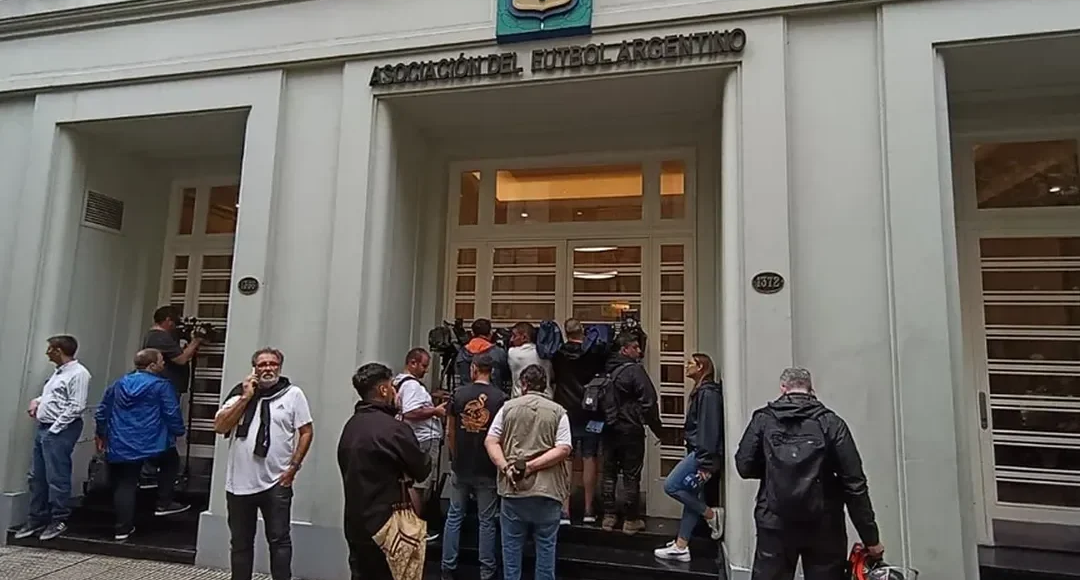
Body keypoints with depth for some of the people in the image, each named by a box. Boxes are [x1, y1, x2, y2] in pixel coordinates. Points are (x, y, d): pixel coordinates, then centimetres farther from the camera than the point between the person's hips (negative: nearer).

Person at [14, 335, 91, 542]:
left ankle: (59, 520, 7)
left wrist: (54, 429, -17)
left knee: (57, 478, -4)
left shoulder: (78, 373, -15)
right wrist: (37, 400, 10)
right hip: (43, 428, 10)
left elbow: (76, 407, -20)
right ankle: (37, 518, 25)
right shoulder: (59, 371, 16)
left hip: (60, 432, -10)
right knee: (37, 476, 15)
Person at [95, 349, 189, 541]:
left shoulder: (120, 384, 10)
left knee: (125, 485, 9)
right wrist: (178, 432, 7)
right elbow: (172, 414, -9)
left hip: (121, 446, 5)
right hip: (152, 443, -5)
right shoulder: (161, 385, -8)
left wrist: (100, 433, 30)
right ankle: (164, 503, 17)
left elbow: (103, 409, 18)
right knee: (171, 462, 22)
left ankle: (123, 528, 10)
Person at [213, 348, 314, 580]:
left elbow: (307, 431, -1)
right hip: (239, 482, 3)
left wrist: (293, 466, -7)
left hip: (275, 483, -3)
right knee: (240, 542, 16)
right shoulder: (240, 393, 6)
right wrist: (246, 397, -9)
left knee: (279, 540, 3)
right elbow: (220, 427, -4)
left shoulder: (293, 394, -2)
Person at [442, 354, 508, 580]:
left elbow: (450, 433, 2)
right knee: (487, 520, 7)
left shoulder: (458, 394, -4)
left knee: (454, 516, 14)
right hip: (487, 469, -2)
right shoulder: (500, 397, -10)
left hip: (461, 466, 2)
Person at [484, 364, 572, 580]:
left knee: (512, 543, 15)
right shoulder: (558, 411, -1)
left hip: (513, 488, 1)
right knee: (545, 544, 12)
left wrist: (505, 467, -10)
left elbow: (490, 441, -2)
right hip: (547, 489, -1)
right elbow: (563, 449, -11)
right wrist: (532, 466, -12)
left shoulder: (508, 407, 3)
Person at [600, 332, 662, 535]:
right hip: (630, 429, -6)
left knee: (609, 473, 12)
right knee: (631, 475, 3)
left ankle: (609, 516, 19)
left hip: (609, 428, 6)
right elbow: (649, 402, -16)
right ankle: (631, 520, 11)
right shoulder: (635, 370, -14)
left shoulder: (607, 369, 6)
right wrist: (657, 428, -7)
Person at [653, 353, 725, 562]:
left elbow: (709, 430, -20)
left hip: (703, 453, -10)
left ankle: (712, 514, 2)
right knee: (691, 498, 9)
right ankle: (681, 547, 14)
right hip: (697, 452, 10)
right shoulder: (700, 392, 17)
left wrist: (705, 463, -22)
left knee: (671, 485, -11)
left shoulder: (708, 393, -14)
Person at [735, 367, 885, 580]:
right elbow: (854, 483, -5)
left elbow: (744, 466, 1)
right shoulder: (831, 422, -2)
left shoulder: (763, 419, 0)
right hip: (823, 525, 0)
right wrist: (871, 537, 1)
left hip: (775, 523, 0)